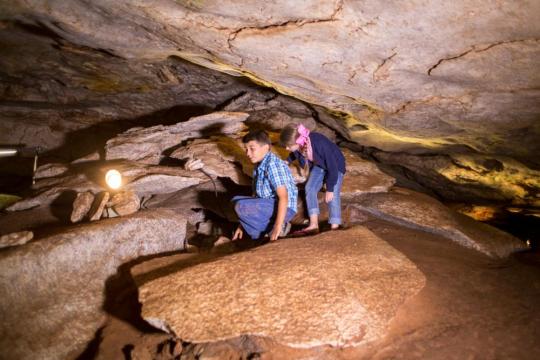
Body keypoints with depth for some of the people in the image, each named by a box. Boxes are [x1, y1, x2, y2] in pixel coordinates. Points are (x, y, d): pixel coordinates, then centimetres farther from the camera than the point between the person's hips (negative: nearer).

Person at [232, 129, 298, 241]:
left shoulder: (272, 164, -19)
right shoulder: (259, 165, 10)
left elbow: (283, 197, -25)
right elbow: (256, 194, 12)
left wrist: (277, 227, -29)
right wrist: (243, 224, 9)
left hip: (283, 208, -10)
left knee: (241, 206, -27)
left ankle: (273, 228, -9)